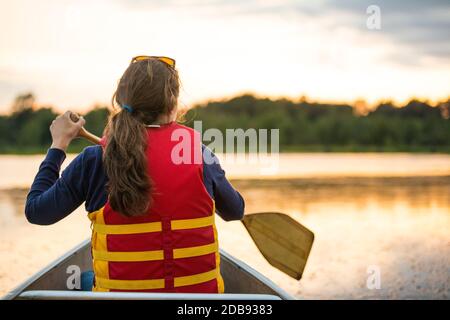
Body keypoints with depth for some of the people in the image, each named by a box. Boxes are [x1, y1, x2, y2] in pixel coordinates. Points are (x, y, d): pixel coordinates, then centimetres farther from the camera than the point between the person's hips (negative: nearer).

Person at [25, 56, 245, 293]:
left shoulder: (94, 161, -10)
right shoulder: (198, 152, -6)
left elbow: (36, 212, 3)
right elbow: (236, 211, 10)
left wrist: (58, 145, 12)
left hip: (119, 291, -2)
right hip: (199, 291, 2)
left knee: (86, 279, 28)